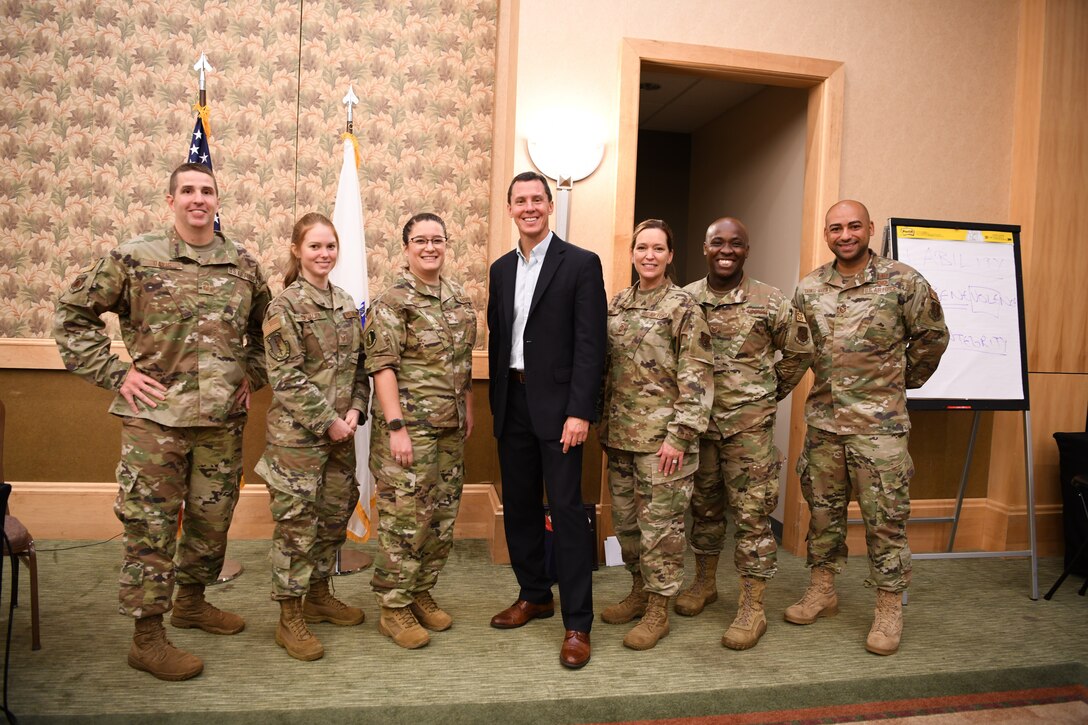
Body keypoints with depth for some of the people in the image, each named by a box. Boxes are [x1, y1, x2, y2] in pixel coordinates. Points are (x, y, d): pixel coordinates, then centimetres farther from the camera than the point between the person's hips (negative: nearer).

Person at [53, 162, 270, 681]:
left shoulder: (243, 264, 7)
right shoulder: (134, 258, -4)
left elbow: (266, 325, 22)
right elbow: (72, 315, 2)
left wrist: (253, 373, 10)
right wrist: (115, 374, -5)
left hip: (223, 420, 4)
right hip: (154, 418, -4)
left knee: (212, 518, 14)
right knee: (150, 525, 2)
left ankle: (191, 601, 37)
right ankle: (147, 637, 16)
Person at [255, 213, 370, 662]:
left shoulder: (346, 305, 11)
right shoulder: (285, 306, -8)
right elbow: (287, 377, -14)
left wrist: (354, 411, -3)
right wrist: (328, 421, -15)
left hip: (340, 432, 6)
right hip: (296, 435, -6)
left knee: (335, 516, 14)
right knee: (296, 522, 0)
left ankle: (319, 595, 33)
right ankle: (289, 618, 13)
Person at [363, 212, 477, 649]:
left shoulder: (459, 299, 12)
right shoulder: (393, 302, -9)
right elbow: (382, 367, -14)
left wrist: (468, 410, 17)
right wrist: (396, 427, -19)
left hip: (450, 428, 7)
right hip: (409, 425, -7)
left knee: (443, 516, 13)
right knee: (405, 518, -1)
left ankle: (421, 593, 28)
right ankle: (394, 608, 13)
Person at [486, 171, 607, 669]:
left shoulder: (581, 264, -5)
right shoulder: (501, 269, 13)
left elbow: (590, 344, -11)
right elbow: (496, 338, 15)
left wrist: (579, 412, -17)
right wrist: (496, 401, 11)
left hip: (557, 404, -6)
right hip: (512, 403, 6)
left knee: (567, 509, -4)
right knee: (518, 505, 13)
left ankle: (577, 623, 7)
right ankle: (534, 596, 31)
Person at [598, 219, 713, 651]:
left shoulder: (683, 306, -7)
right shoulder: (617, 305, 11)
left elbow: (696, 377, -11)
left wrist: (679, 435, -16)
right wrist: (605, 423, 13)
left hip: (661, 434, -6)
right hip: (620, 432, 6)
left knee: (660, 521, 1)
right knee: (625, 517, 14)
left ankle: (658, 610, 15)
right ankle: (639, 590, 32)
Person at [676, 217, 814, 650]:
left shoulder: (770, 302, -5)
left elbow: (798, 352, 7)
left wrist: (771, 395, 8)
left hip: (749, 424, -3)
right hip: (698, 420, 3)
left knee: (752, 513, 0)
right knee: (704, 506, 16)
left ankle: (752, 608, 10)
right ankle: (704, 583, 34)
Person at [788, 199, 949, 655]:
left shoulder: (903, 282, -6)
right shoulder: (808, 288, 5)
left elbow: (932, 336, 5)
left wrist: (902, 382, 9)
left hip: (879, 424, -4)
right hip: (822, 421, 4)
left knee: (886, 519, 3)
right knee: (823, 511, 14)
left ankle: (889, 609, 17)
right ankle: (822, 590, 29)